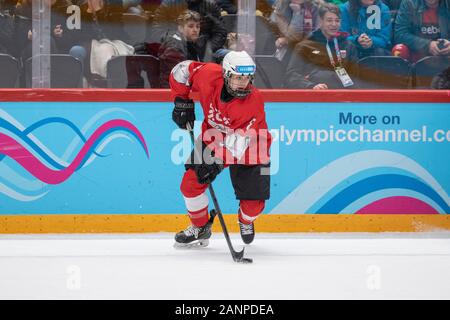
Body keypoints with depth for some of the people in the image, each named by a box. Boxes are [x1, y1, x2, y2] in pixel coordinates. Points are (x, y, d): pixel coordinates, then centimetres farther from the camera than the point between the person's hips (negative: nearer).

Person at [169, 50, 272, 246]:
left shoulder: (254, 101, -33)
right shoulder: (209, 76, -26)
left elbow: (239, 141, -34)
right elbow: (181, 71, -6)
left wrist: (217, 162, -40)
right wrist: (182, 102, -9)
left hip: (248, 148, -3)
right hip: (213, 138, 3)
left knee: (254, 202, -6)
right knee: (191, 183, -8)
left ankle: (246, 222, 32)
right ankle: (200, 228, 18)